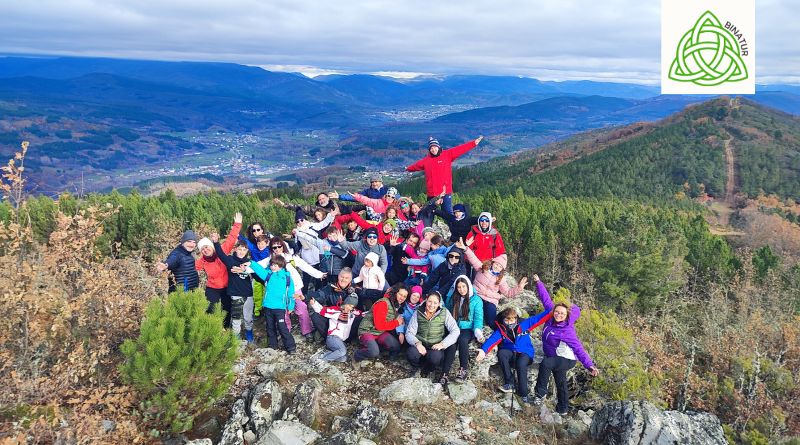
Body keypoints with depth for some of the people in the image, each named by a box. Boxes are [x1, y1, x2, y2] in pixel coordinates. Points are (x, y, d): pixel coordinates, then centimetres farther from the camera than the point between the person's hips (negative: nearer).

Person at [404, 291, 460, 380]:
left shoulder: (444, 313, -4)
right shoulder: (418, 313, -2)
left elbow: (455, 331, -9)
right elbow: (409, 333, -5)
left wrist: (442, 344, -21)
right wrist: (417, 343, -26)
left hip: (435, 347, -1)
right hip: (421, 346, 1)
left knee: (435, 357, -35)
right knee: (411, 353, -33)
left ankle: (428, 370, 4)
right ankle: (416, 368, 6)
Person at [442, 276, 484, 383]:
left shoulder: (476, 300, 3)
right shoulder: (451, 298, 12)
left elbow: (478, 318, -2)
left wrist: (478, 332, -18)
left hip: (467, 329, -2)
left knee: (462, 340, -35)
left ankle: (463, 369, -21)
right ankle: (445, 373, -33)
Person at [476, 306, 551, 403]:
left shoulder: (524, 324, -1)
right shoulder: (500, 330, -2)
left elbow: (539, 318, -3)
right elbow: (492, 340, -17)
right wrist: (484, 350, -36)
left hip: (525, 352, -2)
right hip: (510, 352, 2)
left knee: (521, 364, -35)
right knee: (501, 353, -32)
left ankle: (524, 394, -22)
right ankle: (509, 383, -22)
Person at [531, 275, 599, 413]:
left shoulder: (567, 331, -29)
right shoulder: (551, 317, -12)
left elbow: (579, 349, -30)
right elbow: (546, 299, -2)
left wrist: (589, 365, -38)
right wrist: (538, 282, 3)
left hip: (566, 359, -8)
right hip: (556, 358, 8)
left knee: (545, 364, -33)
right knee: (560, 382, 21)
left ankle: (540, 393, -17)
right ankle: (563, 408, 39)